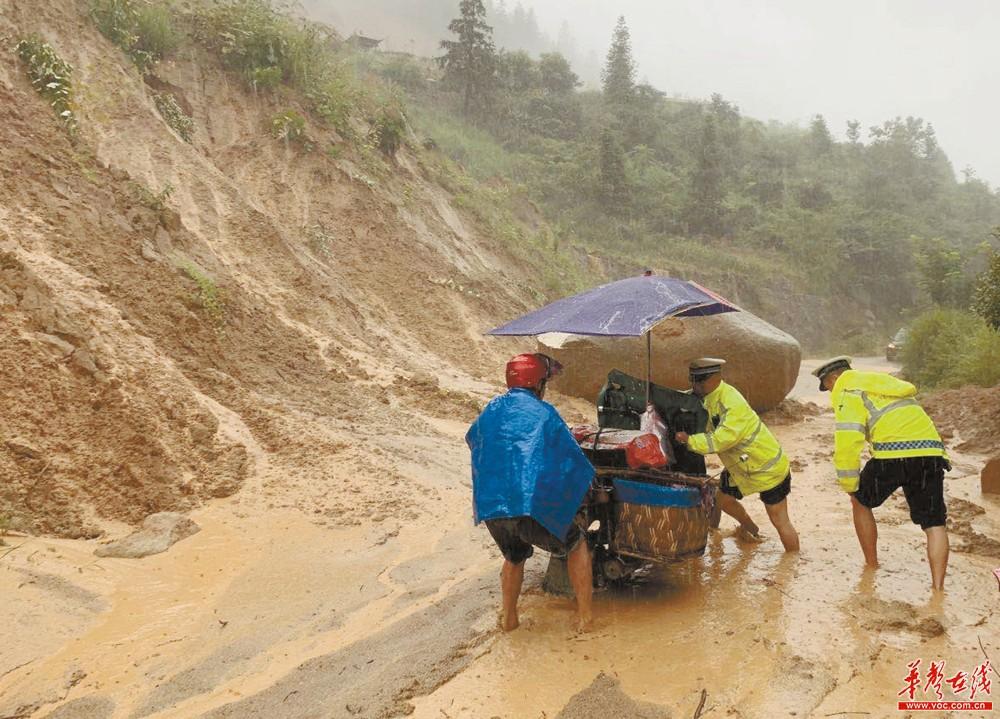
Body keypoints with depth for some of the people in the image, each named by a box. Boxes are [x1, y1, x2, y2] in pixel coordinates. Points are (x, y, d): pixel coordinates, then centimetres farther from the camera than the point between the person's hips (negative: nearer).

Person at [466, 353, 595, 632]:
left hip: (490, 508, 4)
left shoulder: (491, 411, 16)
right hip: (534, 507, -4)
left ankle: (509, 618, 37)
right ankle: (585, 616, 20)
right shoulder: (544, 412, 4)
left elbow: (472, 439, 36)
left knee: (514, 556, 33)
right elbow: (574, 459, 4)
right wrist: (585, 484, 22)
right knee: (577, 543, 21)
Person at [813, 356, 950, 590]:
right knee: (934, 524, 10)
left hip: (893, 453, -6)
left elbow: (847, 443, -6)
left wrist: (849, 487, 3)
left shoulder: (848, 393, 5)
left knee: (861, 502, 20)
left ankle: (872, 566, 27)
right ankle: (938, 587, -1)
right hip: (931, 451, 6)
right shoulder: (883, 380, 29)